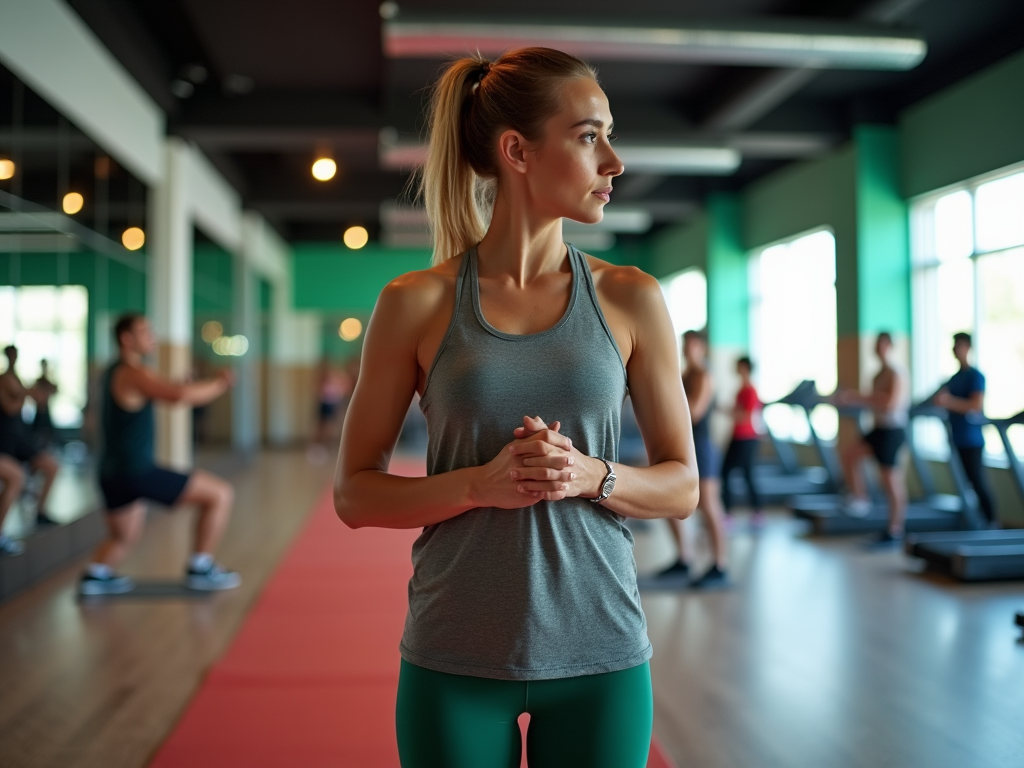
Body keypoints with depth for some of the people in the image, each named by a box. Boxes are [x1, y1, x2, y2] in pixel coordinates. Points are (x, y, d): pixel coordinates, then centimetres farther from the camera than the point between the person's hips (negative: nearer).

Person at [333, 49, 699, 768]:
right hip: (457, 659, -1)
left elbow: (681, 486, 4)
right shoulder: (416, 303, -4)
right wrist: (480, 484, -17)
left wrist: (591, 477, -15)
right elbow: (355, 494, -1)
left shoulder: (630, 299, -1)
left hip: (599, 650, 2)